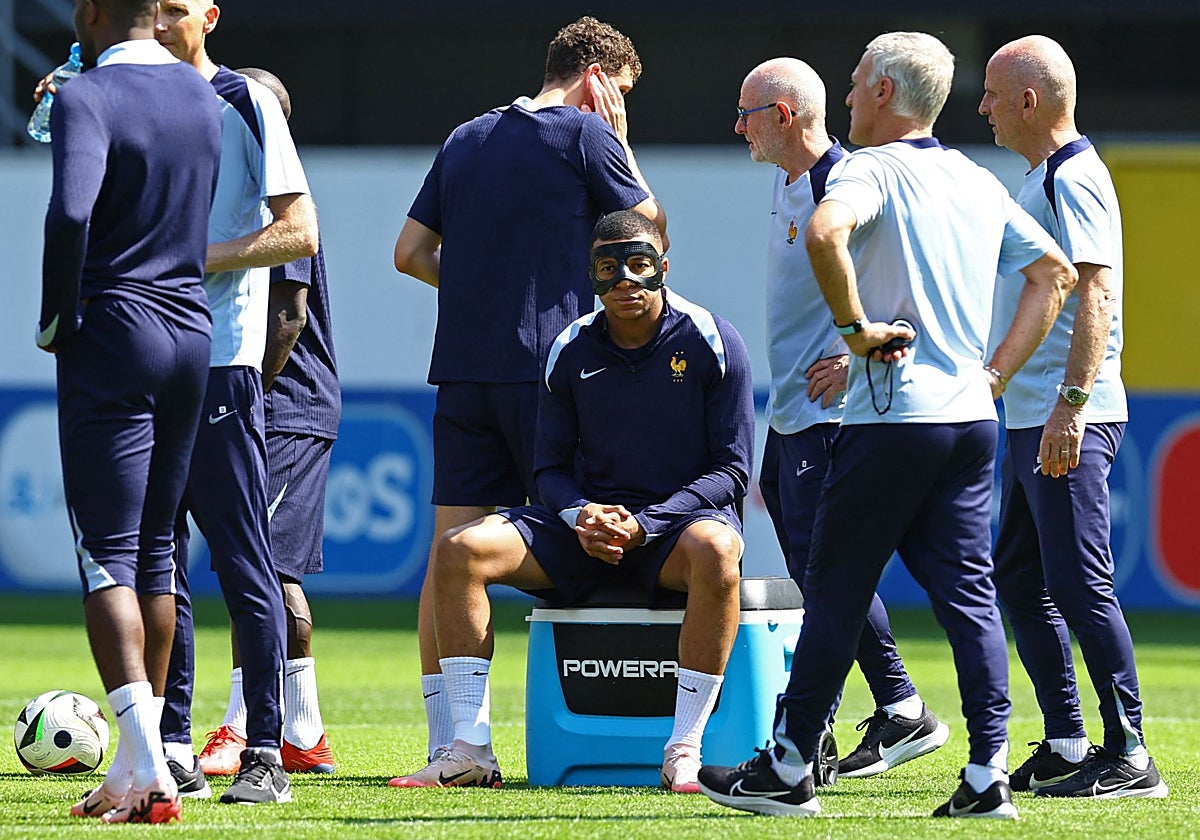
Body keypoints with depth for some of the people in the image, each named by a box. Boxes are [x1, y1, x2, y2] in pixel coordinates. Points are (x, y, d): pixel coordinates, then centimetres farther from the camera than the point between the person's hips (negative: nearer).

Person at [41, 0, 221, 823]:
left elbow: (71, 212, -27)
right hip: (194, 335, 7)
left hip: (112, 333, -7)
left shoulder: (88, 98, -14)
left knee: (106, 554, -6)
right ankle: (142, 762, 17)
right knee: (155, 552, 14)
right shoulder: (203, 97, 10)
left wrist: (57, 319, -14)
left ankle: (145, 767, -19)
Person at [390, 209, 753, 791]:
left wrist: (645, 524, -19)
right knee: (459, 550, -17)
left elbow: (732, 470, -7)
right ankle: (470, 752, -19)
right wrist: (581, 515, -14)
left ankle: (684, 753, -36)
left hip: (680, 518, -4)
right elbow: (551, 467, 10)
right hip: (590, 521, 4)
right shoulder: (570, 350, 5)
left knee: (715, 551, -41)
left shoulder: (710, 342, -5)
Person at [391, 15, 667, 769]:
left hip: (462, 365, 6)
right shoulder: (586, 134, -3)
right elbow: (651, 227, 7)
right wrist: (622, 145, 15)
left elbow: (411, 250, 17)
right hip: (547, 363, -5)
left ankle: (447, 741, -2)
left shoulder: (466, 140, 16)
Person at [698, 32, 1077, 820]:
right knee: (969, 591, 4)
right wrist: (996, 370, 16)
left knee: (837, 588, 1)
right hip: (971, 415, 6)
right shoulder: (981, 183, 15)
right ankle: (989, 774, -3)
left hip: (893, 414, -6)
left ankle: (788, 768, 7)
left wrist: (856, 326, -18)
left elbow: (824, 232, -29)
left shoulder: (875, 169, -7)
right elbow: (1057, 272, 21)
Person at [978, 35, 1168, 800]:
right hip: (1030, 418, 11)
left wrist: (1072, 403, -28)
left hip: (1069, 422, -11)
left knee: (1079, 584, -12)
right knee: (1020, 580, 14)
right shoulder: (1041, 180, 18)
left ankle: (1129, 755, -11)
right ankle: (1065, 746, 19)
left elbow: (1096, 292, -22)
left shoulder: (1073, 177, -13)